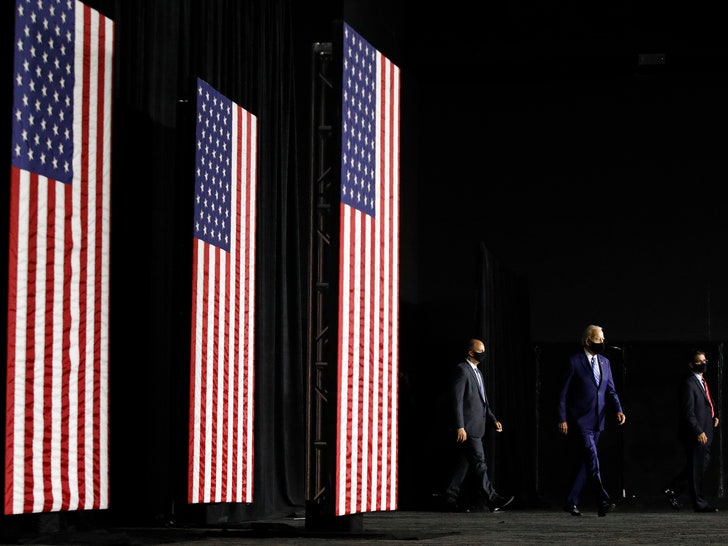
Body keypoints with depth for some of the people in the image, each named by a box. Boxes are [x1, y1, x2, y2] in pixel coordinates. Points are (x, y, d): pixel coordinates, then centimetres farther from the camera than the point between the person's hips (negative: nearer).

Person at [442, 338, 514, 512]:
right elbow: (456, 400, -16)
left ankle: (451, 499, 14)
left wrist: (493, 420, 11)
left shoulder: (477, 373, 20)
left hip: (476, 427, 10)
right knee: (478, 463, -9)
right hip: (466, 427, -10)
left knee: (464, 463, 10)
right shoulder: (461, 370, -10)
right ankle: (491, 499, -11)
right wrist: (460, 427, -21)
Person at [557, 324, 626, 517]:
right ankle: (602, 501, -22)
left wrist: (618, 410, -5)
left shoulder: (605, 362, 13)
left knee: (584, 461, 7)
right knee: (591, 457, -16)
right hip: (579, 420, -7)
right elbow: (563, 392, -5)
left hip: (596, 421, 7)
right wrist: (562, 419, -10)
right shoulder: (574, 361, -6)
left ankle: (571, 502, 14)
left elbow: (610, 390, 13)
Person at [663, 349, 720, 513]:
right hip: (695, 434, -10)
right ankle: (699, 504, 6)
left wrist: (714, 417, 9)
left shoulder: (702, 381, 15)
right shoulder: (688, 384, -15)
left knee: (702, 465, 15)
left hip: (704, 433, 10)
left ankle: (673, 490, 22)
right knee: (696, 469, -1)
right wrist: (698, 432, -22)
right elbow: (688, 412, -20)